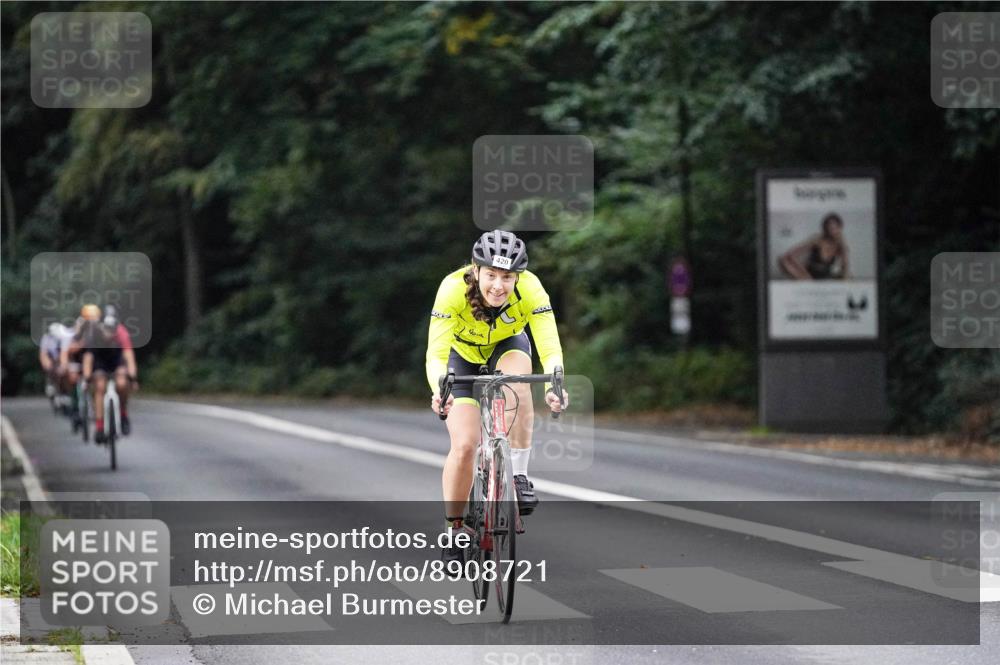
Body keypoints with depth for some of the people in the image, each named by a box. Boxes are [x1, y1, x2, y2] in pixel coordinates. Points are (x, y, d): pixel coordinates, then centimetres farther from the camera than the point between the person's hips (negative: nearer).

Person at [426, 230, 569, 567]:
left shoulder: (530, 289, -33)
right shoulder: (454, 288, -36)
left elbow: (550, 348, -38)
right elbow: (436, 353, -40)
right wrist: (439, 388, -60)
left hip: (507, 346, 1)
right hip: (462, 353, -1)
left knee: (517, 384, -35)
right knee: (464, 445, -15)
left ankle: (519, 475, -20)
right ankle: (453, 533, 2)